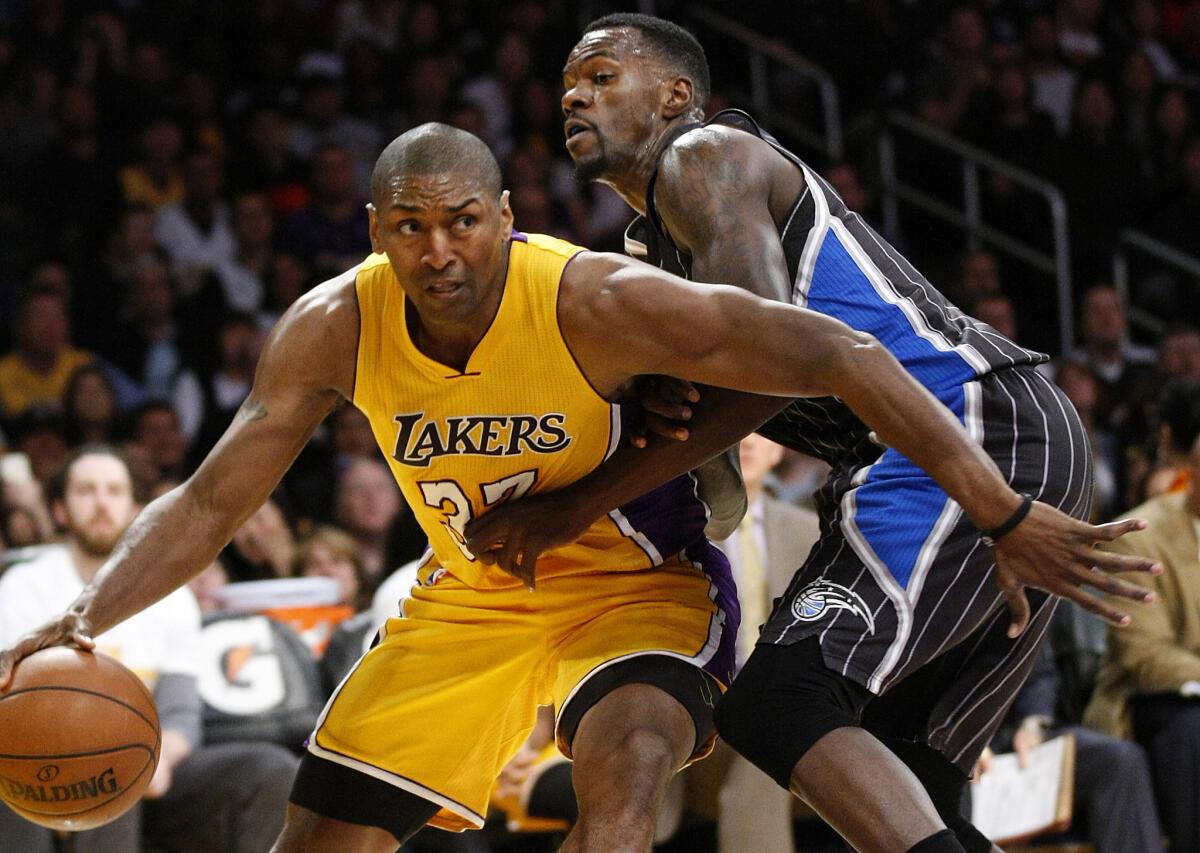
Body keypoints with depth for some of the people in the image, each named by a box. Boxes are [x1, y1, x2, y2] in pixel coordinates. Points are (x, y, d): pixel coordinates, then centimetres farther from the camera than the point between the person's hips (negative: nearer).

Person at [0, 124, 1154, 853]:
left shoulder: (596, 303, -30)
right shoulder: (334, 330, -17)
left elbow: (839, 358, -30)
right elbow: (210, 503, -11)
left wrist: (1004, 517, -33)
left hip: (641, 589, -4)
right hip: (470, 599, 5)